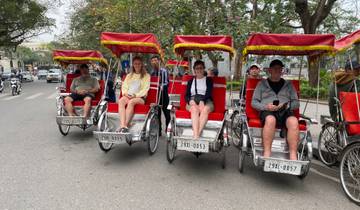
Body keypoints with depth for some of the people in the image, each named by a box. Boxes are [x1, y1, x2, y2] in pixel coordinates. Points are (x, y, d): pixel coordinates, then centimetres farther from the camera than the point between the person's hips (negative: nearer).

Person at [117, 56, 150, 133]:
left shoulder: (146, 76, 13)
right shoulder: (129, 75, 27)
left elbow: (145, 89, 0)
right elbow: (124, 86, 18)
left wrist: (136, 95, -12)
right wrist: (125, 93, -4)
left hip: (140, 97, -3)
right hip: (128, 96, 3)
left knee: (131, 102, -37)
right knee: (121, 101, -32)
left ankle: (126, 125, -42)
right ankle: (123, 126, -45)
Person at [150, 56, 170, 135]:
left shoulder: (164, 71, -6)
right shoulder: (151, 72, 10)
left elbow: (166, 83, -13)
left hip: (163, 94, -4)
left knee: (166, 113, 4)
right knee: (157, 113, 9)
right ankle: (158, 131, 18)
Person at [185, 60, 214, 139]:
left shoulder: (208, 80, 19)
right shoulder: (191, 81, 25)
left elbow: (209, 93, 2)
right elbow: (186, 95, 14)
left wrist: (202, 101, -18)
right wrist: (190, 100, -11)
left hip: (206, 101, 0)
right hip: (193, 102, 1)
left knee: (205, 109, -37)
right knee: (194, 109, -36)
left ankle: (197, 134, -45)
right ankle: (196, 136, -47)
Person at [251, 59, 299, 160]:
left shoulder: (288, 84, 26)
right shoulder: (262, 84, 20)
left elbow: (296, 103, 20)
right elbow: (254, 102, 13)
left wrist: (287, 105, -4)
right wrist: (266, 106, -7)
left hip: (285, 111, 2)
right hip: (268, 111, -2)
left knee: (293, 121, -33)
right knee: (270, 119, -39)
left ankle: (293, 155, -36)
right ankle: (267, 154, -40)